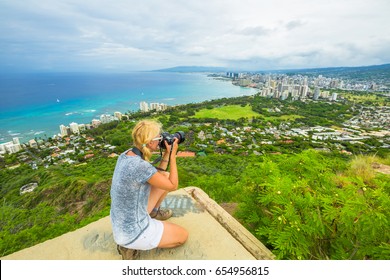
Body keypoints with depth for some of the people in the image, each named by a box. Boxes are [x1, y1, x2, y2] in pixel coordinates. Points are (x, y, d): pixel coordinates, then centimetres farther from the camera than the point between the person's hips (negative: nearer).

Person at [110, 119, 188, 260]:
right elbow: (173, 186, -18)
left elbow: (158, 176, 6)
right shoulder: (141, 166, -34)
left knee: (166, 176, 10)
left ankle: (153, 213, 29)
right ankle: (132, 244, 7)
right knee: (183, 235, 13)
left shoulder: (126, 154, -6)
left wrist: (167, 153, -2)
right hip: (133, 231, -8)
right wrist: (172, 155, -13)